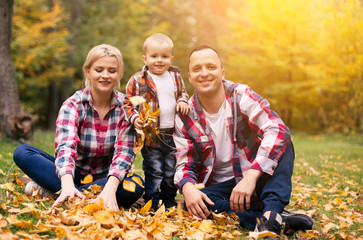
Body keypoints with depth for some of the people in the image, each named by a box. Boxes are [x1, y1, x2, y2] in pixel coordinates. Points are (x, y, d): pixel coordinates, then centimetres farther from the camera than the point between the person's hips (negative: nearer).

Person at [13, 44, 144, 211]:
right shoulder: (73, 105, -11)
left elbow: (124, 151, -19)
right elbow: (65, 146, -28)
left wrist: (110, 189, -38)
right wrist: (67, 185, -48)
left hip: (107, 177, 1)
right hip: (75, 174, 0)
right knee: (22, 152, -19)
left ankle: (50, 192, -28)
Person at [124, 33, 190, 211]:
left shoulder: (175, 76, 6)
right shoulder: (137, 80, -6)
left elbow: (182, 93, 21)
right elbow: (128, 103, -1)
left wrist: (182, 101, 0)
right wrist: (135, 118, -17)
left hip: (173, 134, 4)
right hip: (150, 135, -4)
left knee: (171, 170, 14)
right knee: (153, 171, 2)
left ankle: (169, 200, 31)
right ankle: (151, 202, 17)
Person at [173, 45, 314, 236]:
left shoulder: (241, 96, -11)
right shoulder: (185, 116, -3)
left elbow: (278, 130, -27)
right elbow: (184, 164, -3)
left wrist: (250, 177, -39)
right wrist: (188, 188, -29)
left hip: (256, 179, -1)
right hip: (219, 186, 1)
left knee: (283, 145, -25)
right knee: (193, 203, -30)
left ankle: (270, 214, -43)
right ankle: (279, 219, -36)